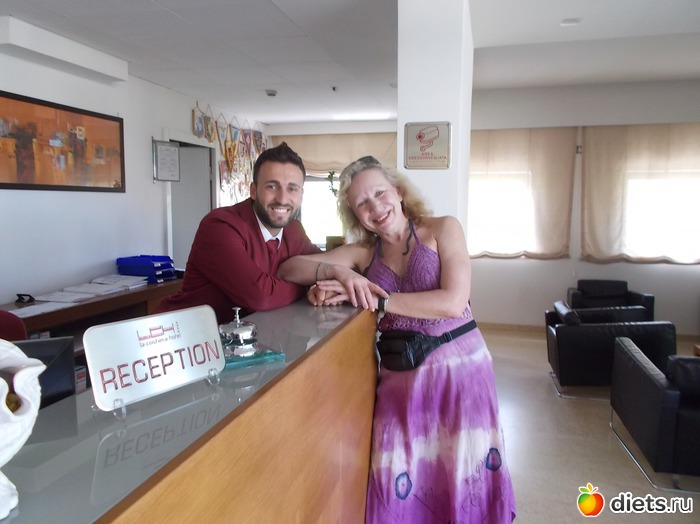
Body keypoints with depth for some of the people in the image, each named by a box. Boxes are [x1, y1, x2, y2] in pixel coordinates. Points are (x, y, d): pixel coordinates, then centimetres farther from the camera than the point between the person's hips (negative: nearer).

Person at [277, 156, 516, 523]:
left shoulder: (442, 229, -3)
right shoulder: (362, 252, 4)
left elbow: (453, 302, -16)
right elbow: (288, 269, -2)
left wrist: (375, 300, -18)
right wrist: (338, 272, -21)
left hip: (459, 364, -2)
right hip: (401, 373, 2)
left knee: (461, 472, 9)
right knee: (401, 481, 3)